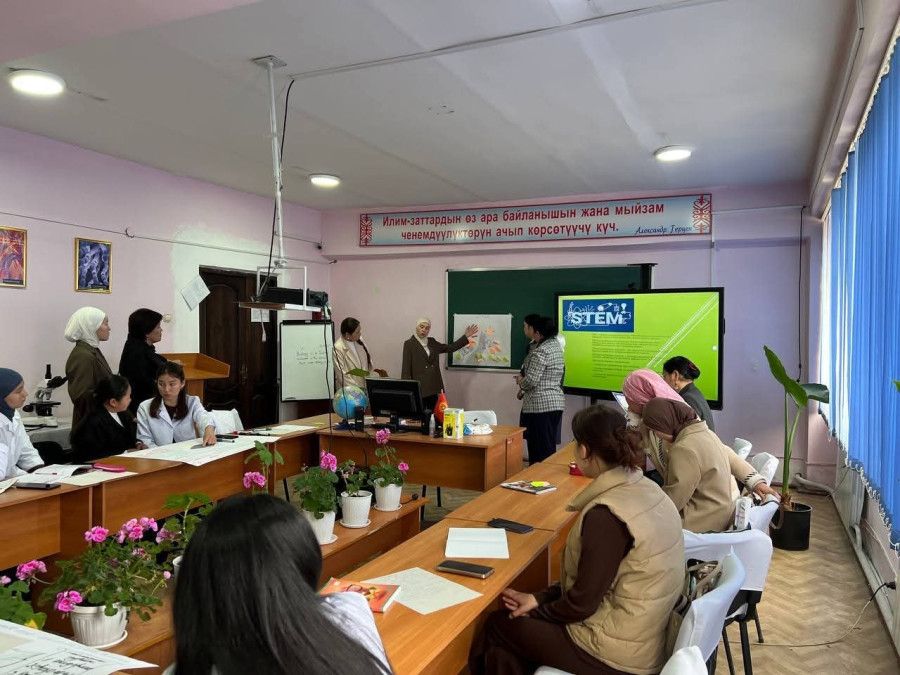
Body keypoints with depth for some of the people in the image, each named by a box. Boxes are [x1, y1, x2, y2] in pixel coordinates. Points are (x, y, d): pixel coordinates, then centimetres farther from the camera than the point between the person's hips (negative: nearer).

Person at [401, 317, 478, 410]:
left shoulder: (432, 342, 14)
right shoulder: (409, 344, -3)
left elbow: (450, 348, 17)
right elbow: (406, 368, -7)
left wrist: (466, 336, 12)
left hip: (433, 388, 5)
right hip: (419, 389, -5)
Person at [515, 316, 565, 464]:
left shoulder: (541, 351, -17)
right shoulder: (556, 344, 11)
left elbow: (531, 381, -21)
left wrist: (520, 381, -1)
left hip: (540, 404, -9)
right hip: (556, 401, 9)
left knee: (540, 448, -2)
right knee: (549, 446, 13)